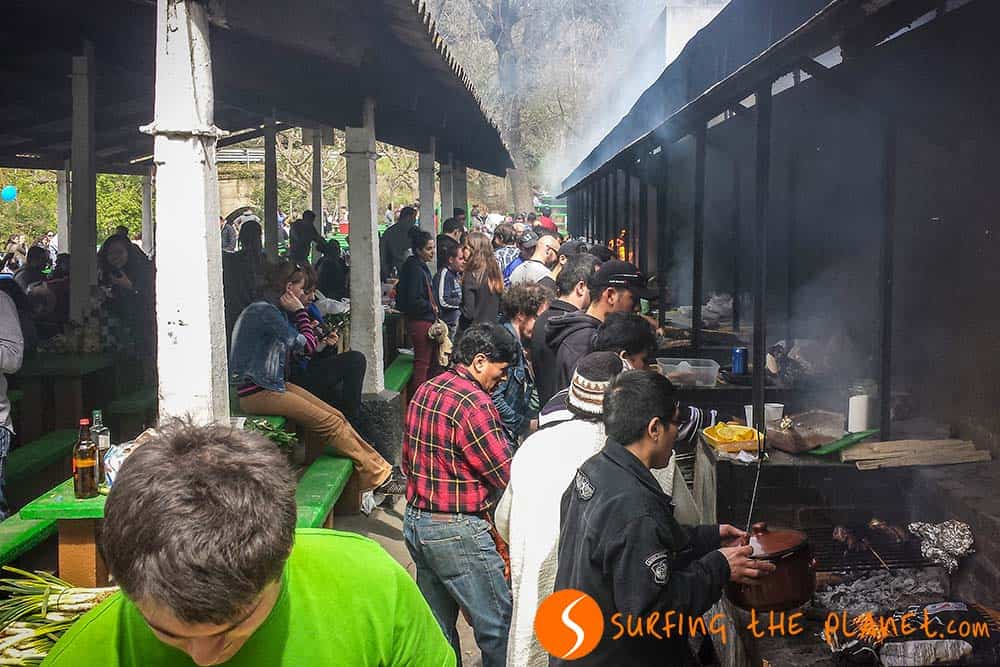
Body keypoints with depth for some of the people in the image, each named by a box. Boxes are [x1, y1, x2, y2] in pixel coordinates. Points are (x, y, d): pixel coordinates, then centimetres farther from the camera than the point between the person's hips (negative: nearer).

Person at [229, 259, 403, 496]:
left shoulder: (272, 310, 14)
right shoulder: (263, 312, -18)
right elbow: (307, 345, -16)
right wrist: (300, 312, -7)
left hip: (274, 385, 10)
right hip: (257, 393, -10)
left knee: (337, 416, -1)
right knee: (329, 423, -14)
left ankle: (380, 468, -2)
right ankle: (377, 477, -8)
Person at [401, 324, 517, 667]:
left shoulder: (424, 391, 9)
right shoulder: (473, 402, -19)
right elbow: (507, 473, -17)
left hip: (415, 521, 10)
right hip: (457, 531, -9)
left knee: (437, 624, 18)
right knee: (499, 626, 0)